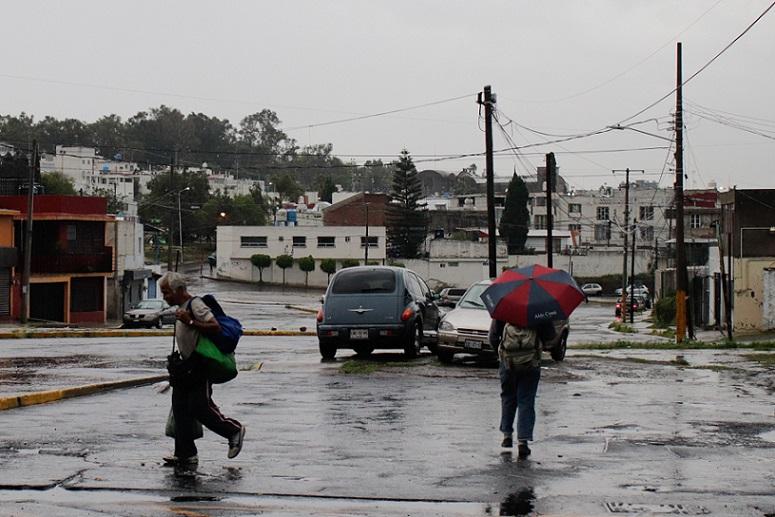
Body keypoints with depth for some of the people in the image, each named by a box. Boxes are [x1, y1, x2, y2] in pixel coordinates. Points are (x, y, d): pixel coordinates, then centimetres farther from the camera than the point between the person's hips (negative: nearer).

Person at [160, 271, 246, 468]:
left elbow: (215, 327, -25)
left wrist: (190, 322, -28)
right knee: (180, 409, 5)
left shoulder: (195, 304, -15)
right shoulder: (181, 308, 15)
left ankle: (234, 431, 10)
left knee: (200, 408, -9)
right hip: (186, 367, 10)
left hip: (200, 367, -10)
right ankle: (185, 454, 8)